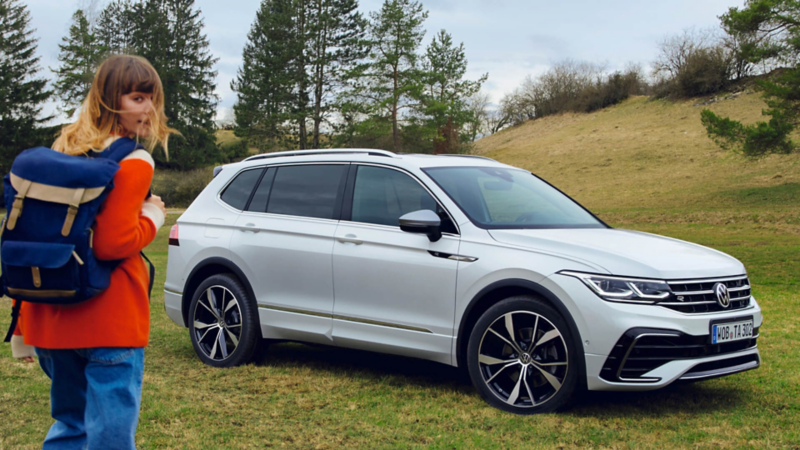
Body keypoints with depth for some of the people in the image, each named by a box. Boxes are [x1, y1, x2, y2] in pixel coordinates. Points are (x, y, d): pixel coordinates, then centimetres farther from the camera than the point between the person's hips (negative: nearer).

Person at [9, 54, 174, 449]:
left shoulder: (62, 151, 12)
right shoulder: (133, 162, -11)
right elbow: (113, 244, -21)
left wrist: (23, 329, 17)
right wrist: (152, 218, -1)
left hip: (50, 319, 8)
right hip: (108, 323, -8)